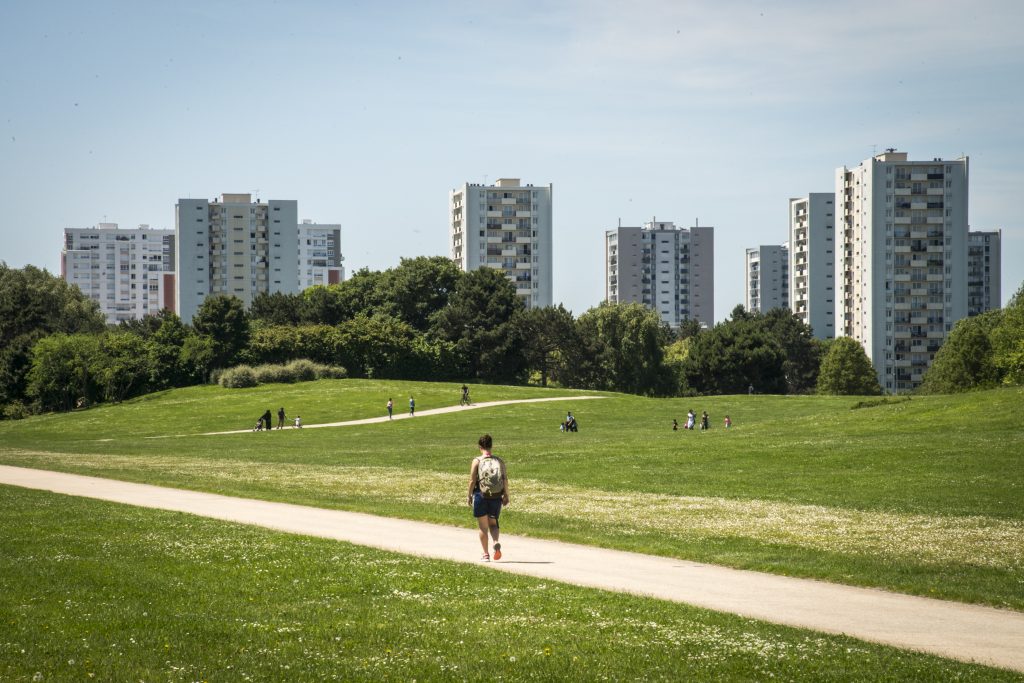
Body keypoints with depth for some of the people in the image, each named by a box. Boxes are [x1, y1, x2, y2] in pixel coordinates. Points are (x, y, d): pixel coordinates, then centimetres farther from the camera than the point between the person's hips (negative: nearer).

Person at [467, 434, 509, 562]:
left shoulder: (477, 461, -7)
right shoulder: (499, 461, 1)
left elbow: (472, 480, -8)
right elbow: (505, 480, -1)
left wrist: (469, 495, 3)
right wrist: (506, 495, 8)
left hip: (481, 496, -2)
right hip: (496, 497, 2)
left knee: (483, 526, 10)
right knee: (493, 523, 17)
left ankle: (485, 554, 13)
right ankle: (496, 543, -11)